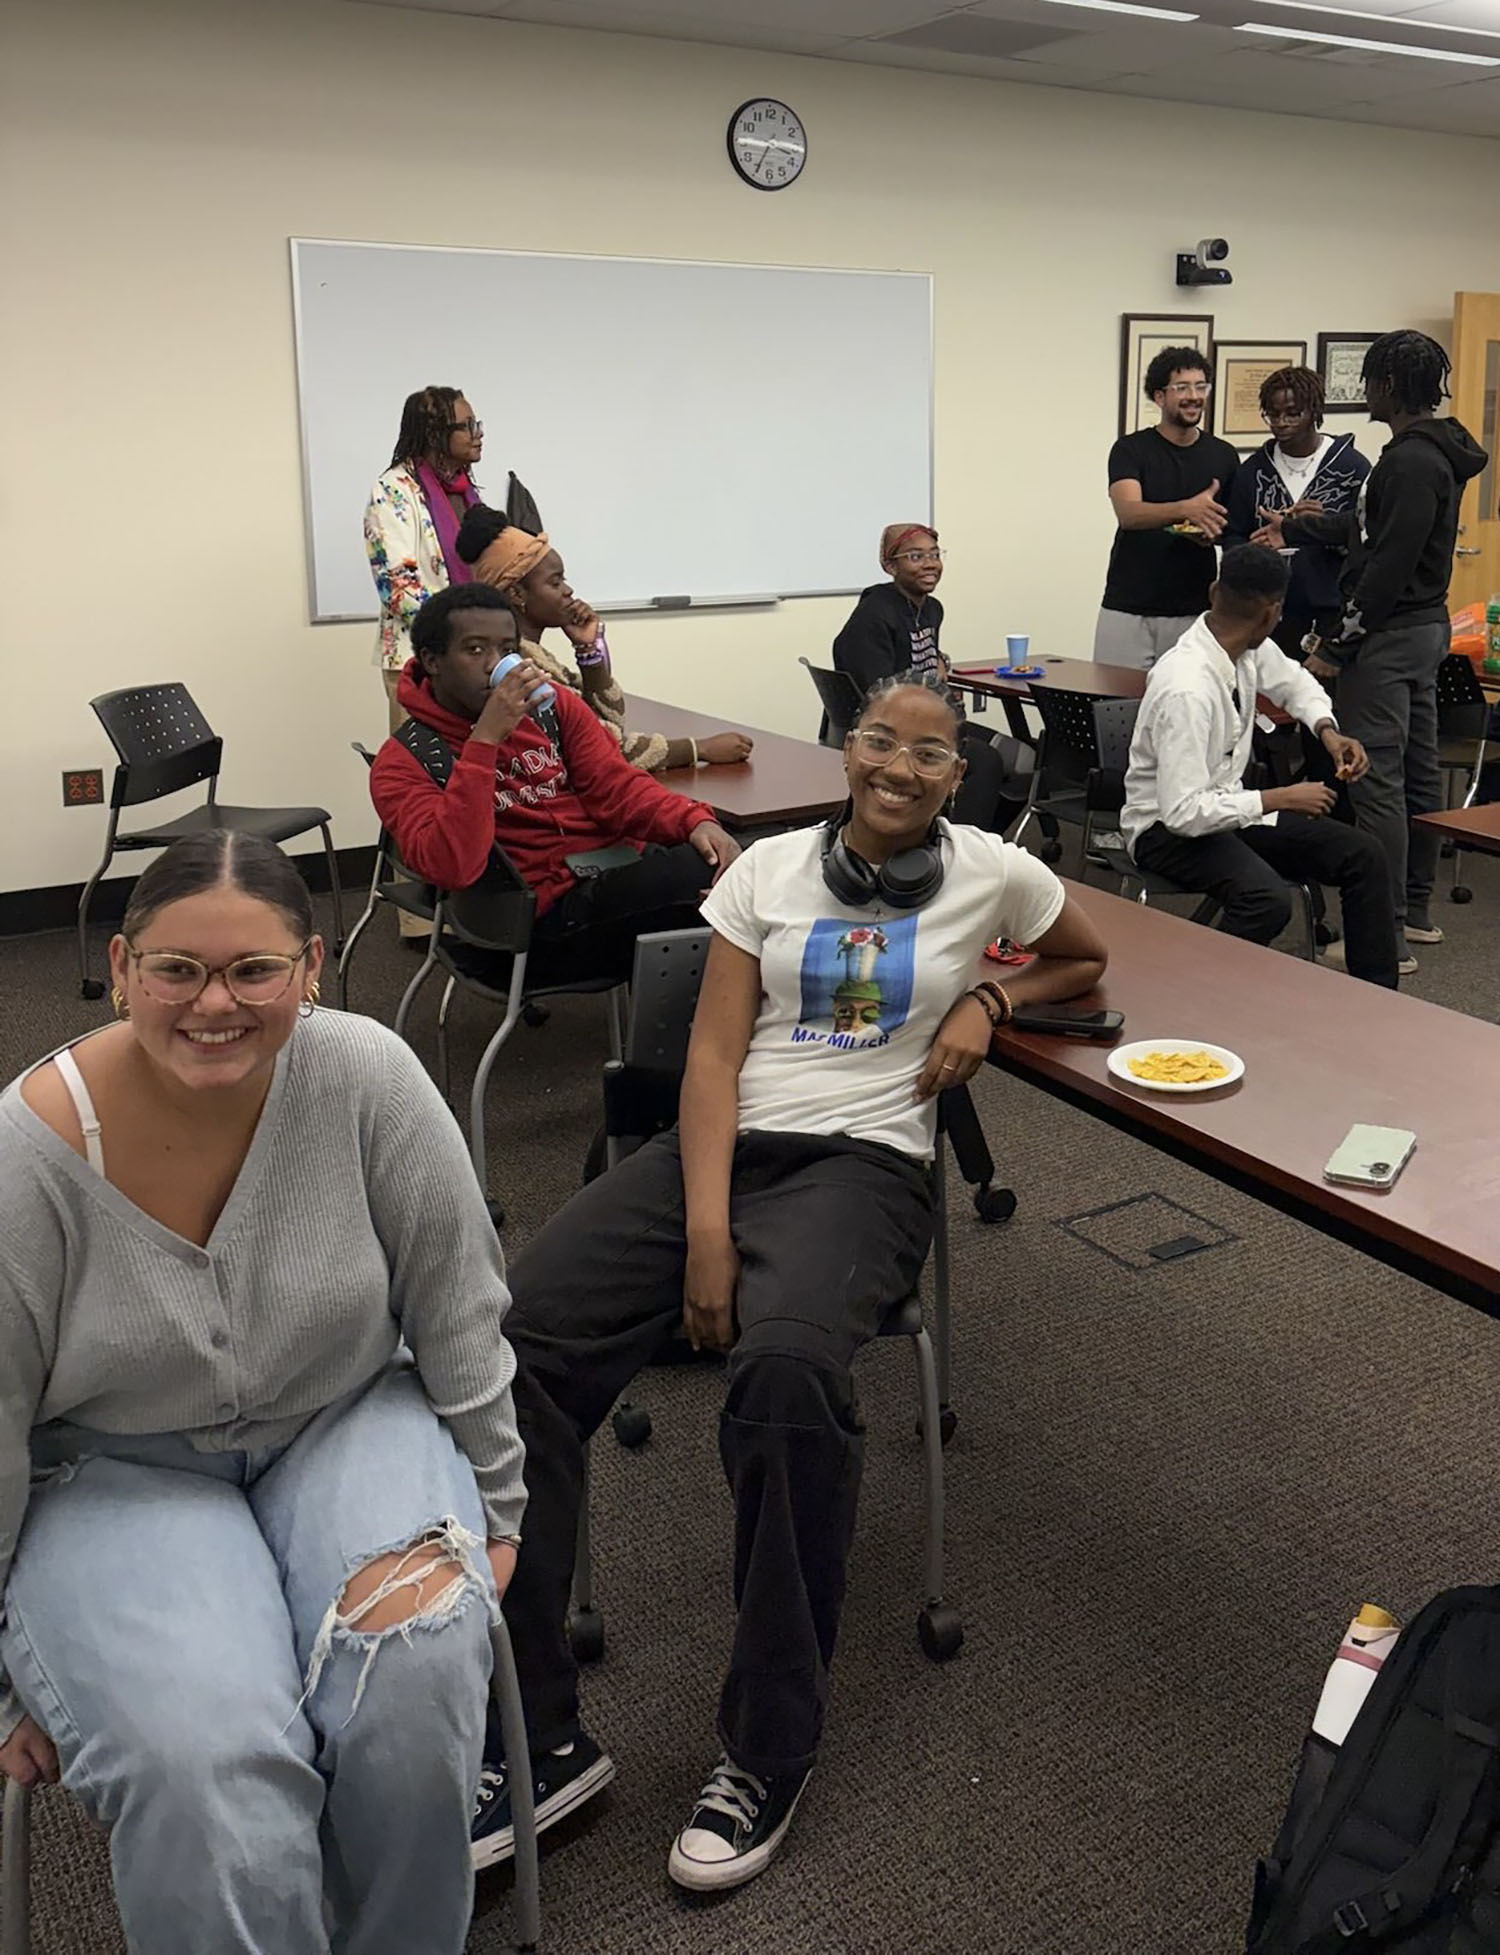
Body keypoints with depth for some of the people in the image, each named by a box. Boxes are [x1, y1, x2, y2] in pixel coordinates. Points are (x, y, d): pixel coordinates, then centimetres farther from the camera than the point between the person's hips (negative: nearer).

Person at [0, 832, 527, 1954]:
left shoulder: (369, 1080, -16)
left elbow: (457, 1315, -4)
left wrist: (492, 1509, 1)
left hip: (346, 1427, 2)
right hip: (117, 1478, -1)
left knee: (414, 1678, -23)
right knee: (205, 1764, -26)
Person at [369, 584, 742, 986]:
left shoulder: (553, 704, 16)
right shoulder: (403, 761, 0)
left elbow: (616, 785, 8)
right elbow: (452, 868, -17)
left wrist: (695, 820, -13)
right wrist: (485, 740, -22)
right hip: (550, 915, -6)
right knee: (701, 877, -29)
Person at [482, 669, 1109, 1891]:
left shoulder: (990, 872, 8)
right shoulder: (770, 868, 10)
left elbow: (1087, 962, 28)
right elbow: (713, 1057, 3)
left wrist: (987, 1000, 5)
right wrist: (706, 1229, -12)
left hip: (865, 1161, -2)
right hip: (725, 1143, 3)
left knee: (787, 1365, -37)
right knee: (514, 1339, -23)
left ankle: (769, 1754, -16)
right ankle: (538, 1740, -13)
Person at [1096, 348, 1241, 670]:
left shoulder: (1223, 456, 10)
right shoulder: (1130, 450, 0)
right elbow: (1128, 513, -17)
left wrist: (1214, 532, -7)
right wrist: (1187, 509, -34)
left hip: (1192, 612, 2)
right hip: (1128, 610, -2)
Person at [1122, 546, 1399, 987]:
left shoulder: (1251, 651, -4)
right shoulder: (1187, 688, -30)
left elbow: (1293, 681, 21)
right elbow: (1184, 812, -32)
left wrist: (1328, 731, 1)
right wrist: (1280, 799, -24)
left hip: (1227, 805, 9)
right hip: (1168, 827, -9)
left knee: (1362, 856, -1)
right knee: (1268, 901, -35)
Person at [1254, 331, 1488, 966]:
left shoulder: (1411, 462, -19)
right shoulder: (1435, 453, 14)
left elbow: (1390, 565, -23)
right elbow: (1370, 526, 24)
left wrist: (1337, 645, -20)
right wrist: (1296, 528, 30)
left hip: (1389, 635, -11)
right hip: (1425, 627, 11)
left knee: (1376, 781, -9)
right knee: (1418, 772, 15)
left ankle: (1386, 934, -6)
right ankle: (1416, 911, 26)